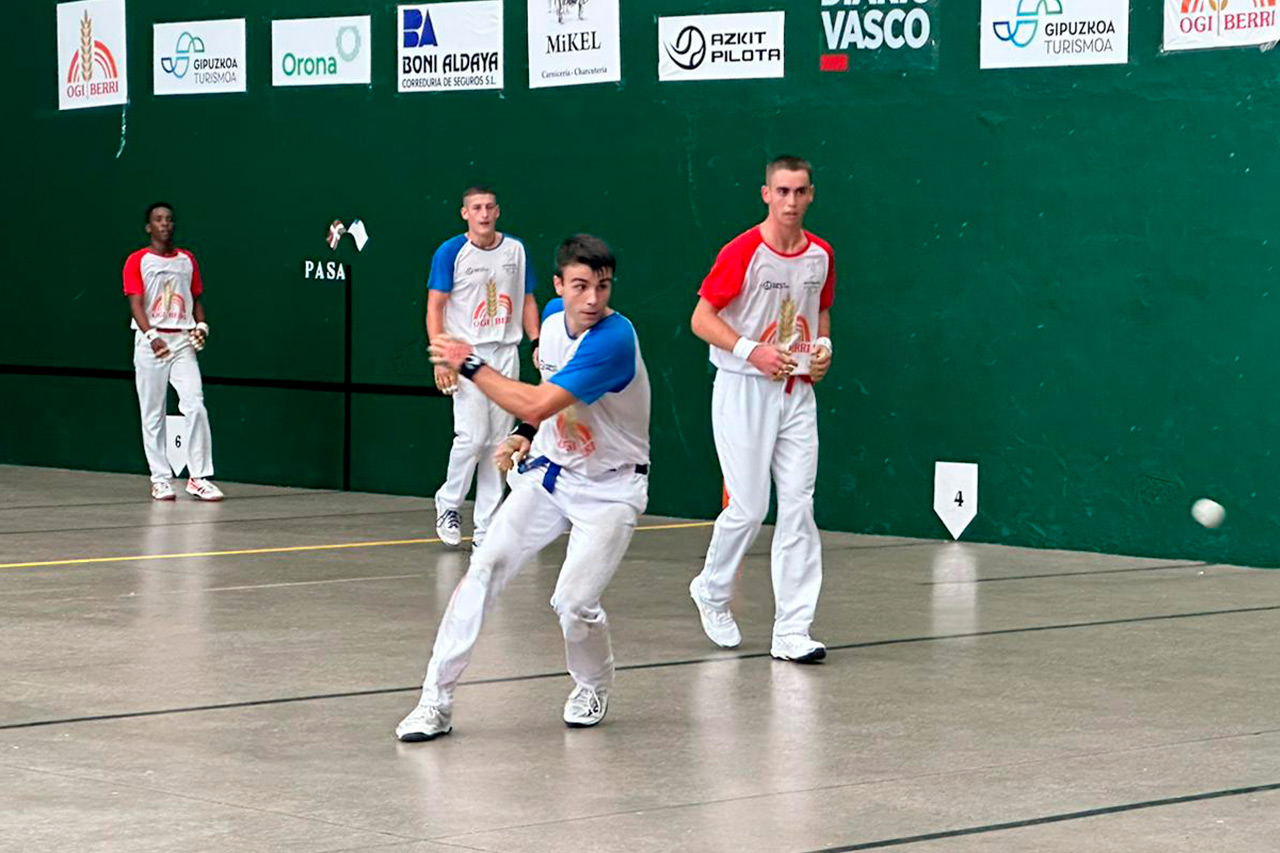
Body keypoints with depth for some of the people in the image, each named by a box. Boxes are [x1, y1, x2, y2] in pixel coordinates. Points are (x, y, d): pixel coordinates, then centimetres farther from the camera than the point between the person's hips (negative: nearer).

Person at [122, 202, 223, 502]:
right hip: (151, 343, -2)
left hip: (183, 341, 2)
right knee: (152, 415, 1)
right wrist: (151, 336, -24)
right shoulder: (137, 261, 1)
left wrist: (201, 325, -1)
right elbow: (136, 303, -9)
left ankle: (198, 478, -7)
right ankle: (160, 479, 9)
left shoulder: (187, 260, 14)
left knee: (195, 407, -11)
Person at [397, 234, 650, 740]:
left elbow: (538, 404, -32)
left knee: (573, 604, -16)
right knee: (484, 568, -10)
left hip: (609, 489, -6)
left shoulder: (614, 338, -27)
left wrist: (470, 365, -22)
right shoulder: (553, 318, -1)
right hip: (550, 471, 6)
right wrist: (525, 435, 6)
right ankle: (435, 702, -7)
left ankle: (593, 688, 18)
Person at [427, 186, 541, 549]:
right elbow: (435, 307, -5)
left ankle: (486, 527, 7)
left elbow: (527, 301, 16)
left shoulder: (516, 250, 9)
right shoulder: (450, 252, -4)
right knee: (473, 435, -15)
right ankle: (448, 505, 9)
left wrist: (537, 342, 3)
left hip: (506, 354, 4)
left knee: (498, 441, 2)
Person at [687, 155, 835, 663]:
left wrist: (823, 347, 3)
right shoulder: (743, 251, -11)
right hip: (743, 391, -5)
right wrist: (752, 350, -20)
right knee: (748, 507, -5)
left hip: (797, 392, 5)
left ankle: (791, 633, -1)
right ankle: (711, 593, 24)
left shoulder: (821, 255, 6)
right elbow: (701, 319, -9)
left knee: (798, 508, -2)